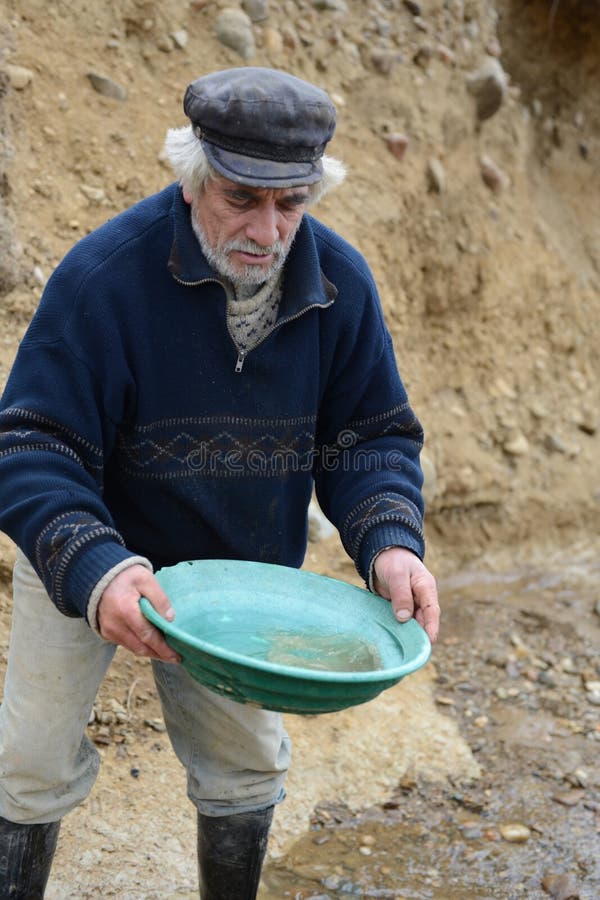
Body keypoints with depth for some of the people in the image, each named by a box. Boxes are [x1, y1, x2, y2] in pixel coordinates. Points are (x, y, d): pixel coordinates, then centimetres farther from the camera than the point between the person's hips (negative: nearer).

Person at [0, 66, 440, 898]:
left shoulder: (341, 284, -15)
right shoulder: (105, 274, -28)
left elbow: (371, 435, -6)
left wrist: (390, 541, -26)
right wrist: (95, 572, -45)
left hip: (239, 568, 3)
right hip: (83, 560, -3)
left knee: (246, 767, 13)